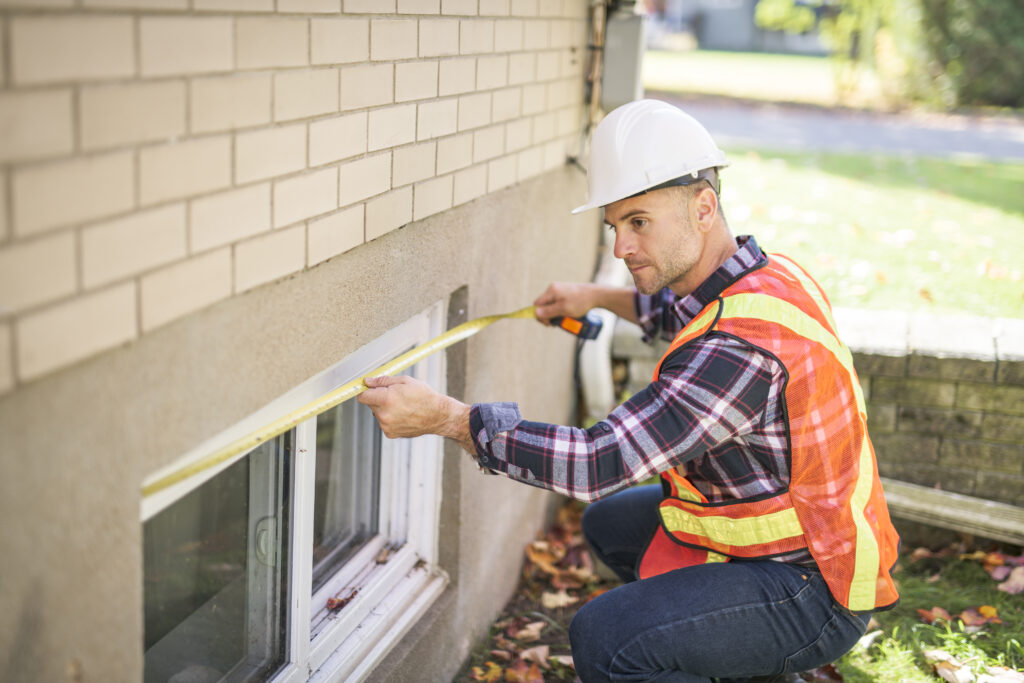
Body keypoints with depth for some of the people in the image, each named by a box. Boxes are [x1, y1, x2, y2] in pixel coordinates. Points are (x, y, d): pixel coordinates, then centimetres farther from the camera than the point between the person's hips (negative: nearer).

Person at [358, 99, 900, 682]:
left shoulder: (743, 345, -30)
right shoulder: (764, 273, 1)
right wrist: (597, 298, 31)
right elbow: (691, 312, 28)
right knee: (610, 521, 24)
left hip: (817, 596, -10)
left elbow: (602, 464, -32)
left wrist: (445, 417, -28)